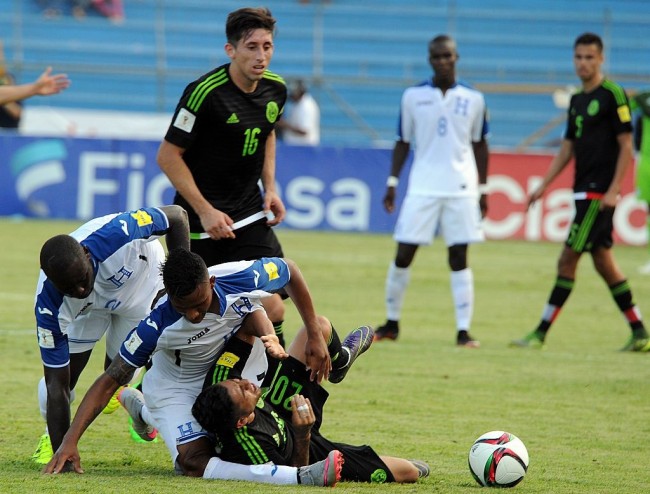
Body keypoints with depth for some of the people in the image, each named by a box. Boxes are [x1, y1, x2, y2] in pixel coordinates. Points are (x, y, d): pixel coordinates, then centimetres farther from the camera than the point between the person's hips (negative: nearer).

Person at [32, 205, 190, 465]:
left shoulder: (116, 234, -46)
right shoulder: (49, 303, -40)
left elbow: (177, 215, -25)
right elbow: (57, 385, -35)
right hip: (87, 308, 0)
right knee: (63, 374, -10)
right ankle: (52, 437, 21)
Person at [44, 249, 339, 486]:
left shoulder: (243, 279, -31)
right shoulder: (158, 326, -35)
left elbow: (290, 271, -9)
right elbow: (110, 380, -28)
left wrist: (315, 336, -9)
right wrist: (70, 441, -35)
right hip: (175, 388, -5)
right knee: (193, 462, -26)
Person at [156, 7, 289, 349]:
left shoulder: (275, 89, 1)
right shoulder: (205, 92, -20)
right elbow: (168, 155, -15)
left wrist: (269, 188, 10)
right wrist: (205, 211, -18)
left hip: (250, 218, 5)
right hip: (201, 222, -5)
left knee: (272, 309, -6)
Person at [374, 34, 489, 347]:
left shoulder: (473, 99, 4)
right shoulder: (413, 96, 4)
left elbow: (479, 145, 11)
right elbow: (402, 142, 9)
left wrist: (483, 189, 8)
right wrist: (392, 183, 4)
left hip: (461, 189, 0)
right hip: (421, 189, 0)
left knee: (459, 258, -2)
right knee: (403, 254, 0)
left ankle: (463, 330, -1)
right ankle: (392, 323, 14)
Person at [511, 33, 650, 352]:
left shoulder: (612, 95, -9)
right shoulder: (577, 100, 15)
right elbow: (568, 148, 21)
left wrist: (613, 190, -18)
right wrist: (544, 185, 15)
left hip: (599, 191, -9)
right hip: (584, 191, 9)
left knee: (568, 259, -8)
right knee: (603, 261, 10)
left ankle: (541, 334, -5)